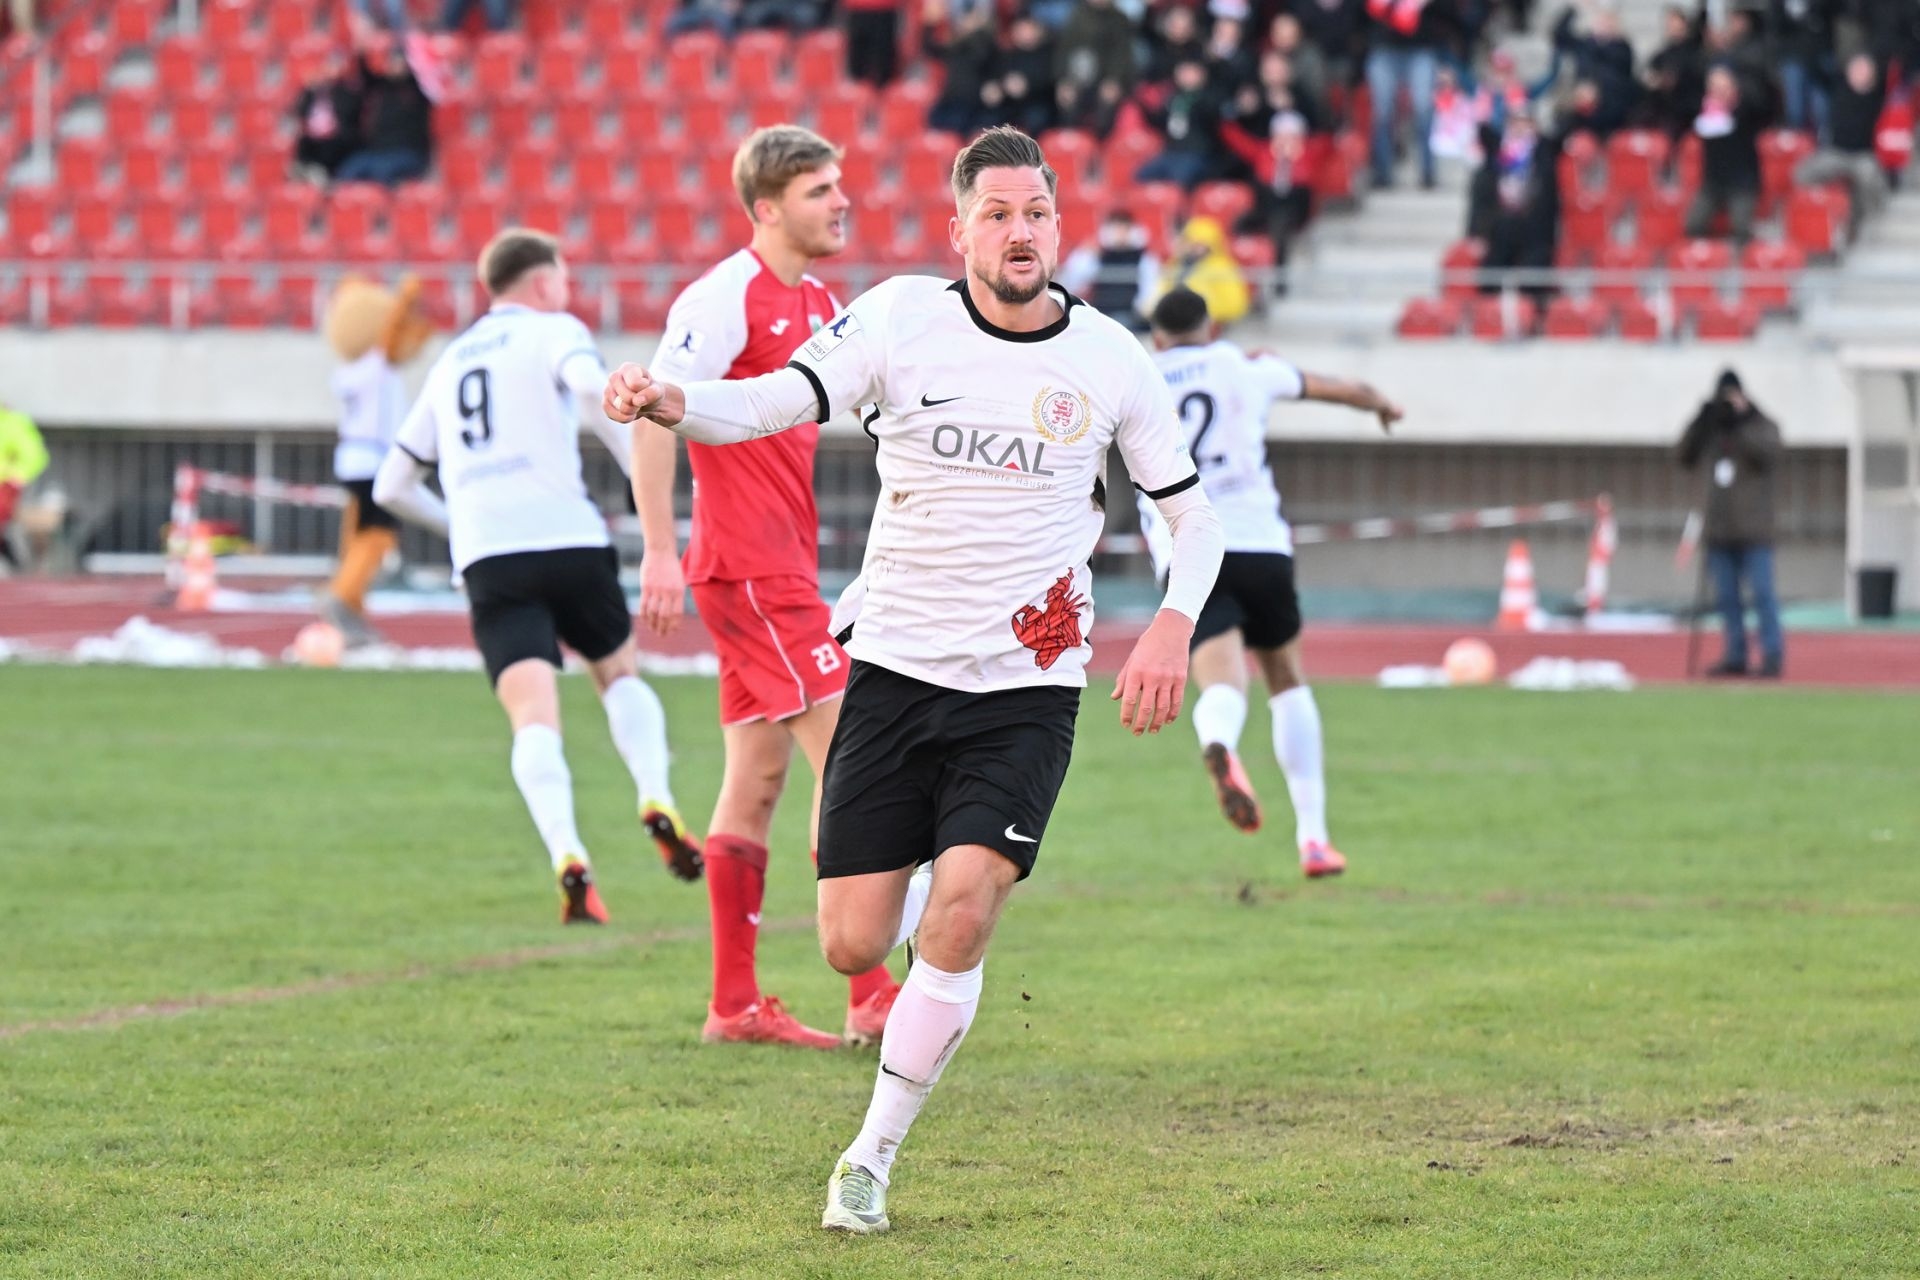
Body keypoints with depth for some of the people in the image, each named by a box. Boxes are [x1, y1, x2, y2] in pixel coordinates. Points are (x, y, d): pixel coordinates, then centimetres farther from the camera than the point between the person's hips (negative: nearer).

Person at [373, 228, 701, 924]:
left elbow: (392, 487, 29)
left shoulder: (448, 364, 26)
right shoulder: (552, 331, 10)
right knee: (619, 673, 21)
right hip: (566, 538, -2)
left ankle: (569, 860, -29)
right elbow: (592, 385, -16)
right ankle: (657, 804, -1)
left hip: (485, 556, 2)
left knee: (534, 717, -8)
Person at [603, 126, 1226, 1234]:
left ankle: (873, 1159, -2)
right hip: (896, 673, 1)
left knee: (959, 920, -18)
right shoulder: (901, 318, -4)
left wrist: (1173, 628, -8)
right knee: (853, 947, -1)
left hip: (1028, 690, -1)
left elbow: (1193, 511, 10)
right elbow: (772, 403, -15)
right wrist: (668, 402, -36)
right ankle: (917, 879, 38)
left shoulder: (1113, 361, -1)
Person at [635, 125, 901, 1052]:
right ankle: (868, 996, -11)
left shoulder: (818, 306, 14)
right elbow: (653, 416, -16)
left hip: (783, 570, 9)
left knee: (756, 781, 9)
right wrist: (660, 551, -20)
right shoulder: (727, 298, -12)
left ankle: (733, 1006, 11)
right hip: (751, 569, -9)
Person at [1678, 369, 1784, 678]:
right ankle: (1735, 656, 11)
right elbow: (1687, 458, 12)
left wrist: (1741, 424, -20)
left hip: (1753, 533, -6)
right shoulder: (1713, 432, 14)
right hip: (1720, 531, 6)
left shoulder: (1761, 426, 0)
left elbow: (1768, 452, -19)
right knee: (1726, 597, 6)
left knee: (1762, 593, -10)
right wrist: (1700, 423, 2)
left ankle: (1773, 656, -8)